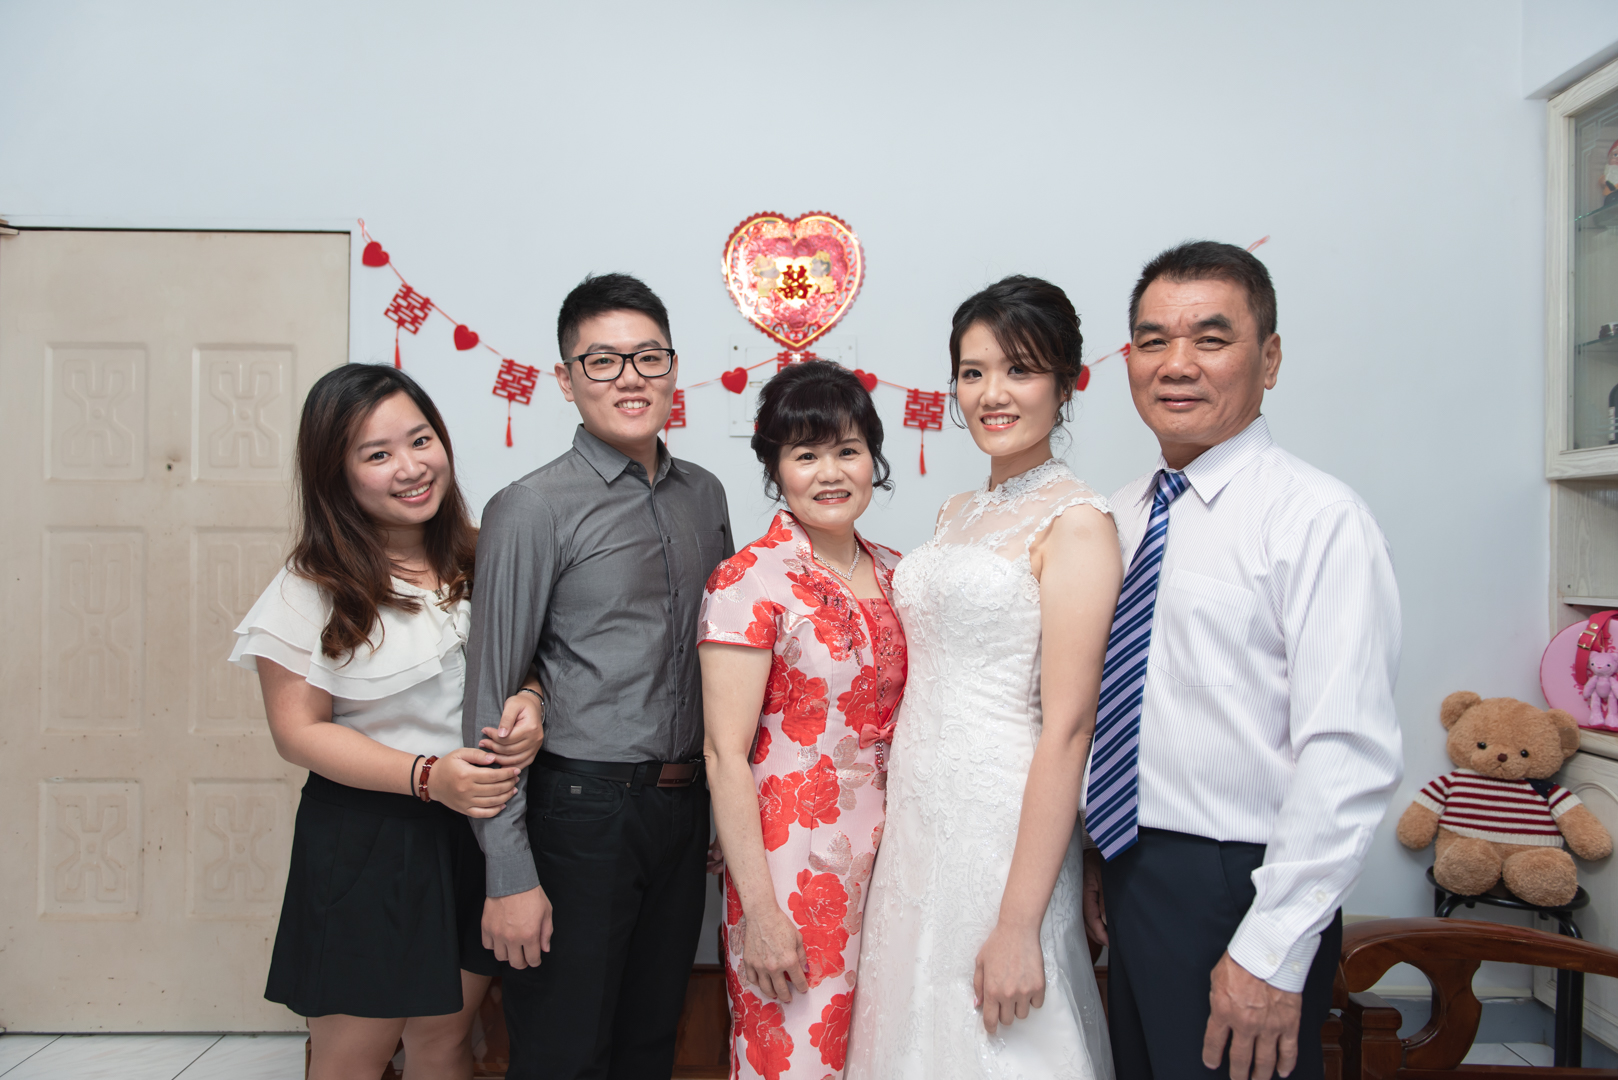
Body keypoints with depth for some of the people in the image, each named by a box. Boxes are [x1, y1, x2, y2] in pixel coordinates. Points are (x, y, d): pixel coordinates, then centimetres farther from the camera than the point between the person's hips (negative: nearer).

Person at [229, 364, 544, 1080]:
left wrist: (528, 701, -14)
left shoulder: (480, 560, 2)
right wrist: (426, 775, -21)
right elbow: (299, 731, -10)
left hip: (478, 830, 4)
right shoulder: (311, 591, -10)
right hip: (365, 841, -3)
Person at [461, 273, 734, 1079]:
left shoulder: (704, 496, 7)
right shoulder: (533, 510, -11)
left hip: (683, 807, 6)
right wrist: (509, 876, -14)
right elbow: (490, 702, -12)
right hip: (580, 810, -5)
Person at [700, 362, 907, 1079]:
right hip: (793, 860, -6)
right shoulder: (750, 581, -13)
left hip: (887, 853, 6)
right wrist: (757, 908, -16)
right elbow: (726, 754, -14)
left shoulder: (894, 574, 6)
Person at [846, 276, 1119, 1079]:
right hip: (917, 820, 7)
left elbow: (1065, 727, -18)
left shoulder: (1074, 522, -13)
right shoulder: (957, 513, 11)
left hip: (1003, 826, -7)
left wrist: (1019, 925, -19)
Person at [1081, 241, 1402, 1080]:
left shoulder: (1318, 519, -15)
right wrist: (1095, 852, 16)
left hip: (1235, 889, -7)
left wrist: (1272, 954, -21)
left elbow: (1350, 758, -21)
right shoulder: (1120, 516, 9)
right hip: (1129, 878, 7)